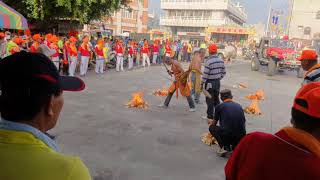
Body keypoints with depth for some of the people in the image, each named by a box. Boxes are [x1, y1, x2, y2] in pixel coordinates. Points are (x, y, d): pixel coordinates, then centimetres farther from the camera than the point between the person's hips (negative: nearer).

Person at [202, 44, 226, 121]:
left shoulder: (209, 61, -19)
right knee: (216, 98, 19)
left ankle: (210, 116, 11)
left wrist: (202, 83, -10)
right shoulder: (221, 61, 3)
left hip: (210, 82, -6)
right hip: (217, 82, 6)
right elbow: (223, 72, 9)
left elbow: (205, 74, -18)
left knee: (210, 99, 4)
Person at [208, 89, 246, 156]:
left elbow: (214, 124, 16)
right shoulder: (239, 106, 13)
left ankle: (224, 147, 6)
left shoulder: (219, 106, 3)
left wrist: (210, 122, 41)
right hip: (241, 137, 5)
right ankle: (236, 147, 11)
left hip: (227, 136, -5)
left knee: (211, 127, 21)